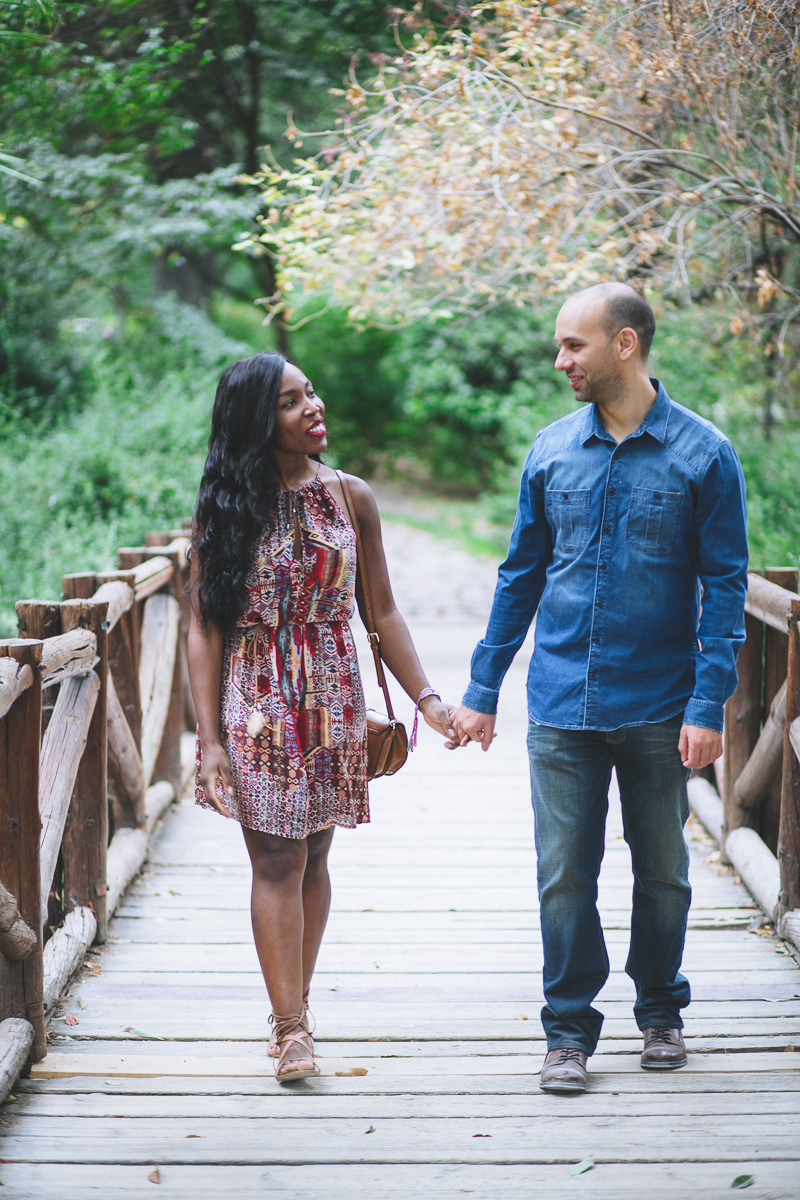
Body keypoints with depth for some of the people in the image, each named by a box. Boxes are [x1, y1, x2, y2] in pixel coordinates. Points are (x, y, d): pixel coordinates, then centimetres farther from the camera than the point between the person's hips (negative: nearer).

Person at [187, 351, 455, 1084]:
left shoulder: (351, 499, 4)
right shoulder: (225, 510, -3)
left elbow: (383, 611, 9)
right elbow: (204, 630, -3)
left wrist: (425, 698, 1)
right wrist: (210, 737, -9)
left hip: (333, 695, 3)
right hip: (257, 699, -3)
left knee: (312, 857, 8)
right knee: (277, 860, -6)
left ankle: (292, 1011, 20)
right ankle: (293, 1029, -5)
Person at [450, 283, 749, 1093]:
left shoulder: (702, 455, -4)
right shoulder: (551, 451, 5)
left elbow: (724, 586, -3)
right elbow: (521, 573, 11)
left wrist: (709, 705, -11)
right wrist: (481, 691, 9)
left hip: (658, 707, -2)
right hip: (562, 705, 2)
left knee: (662, 872, 11)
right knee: (564, 874, 1)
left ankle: (660, 1011, 29)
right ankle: (569, 1031, 14)